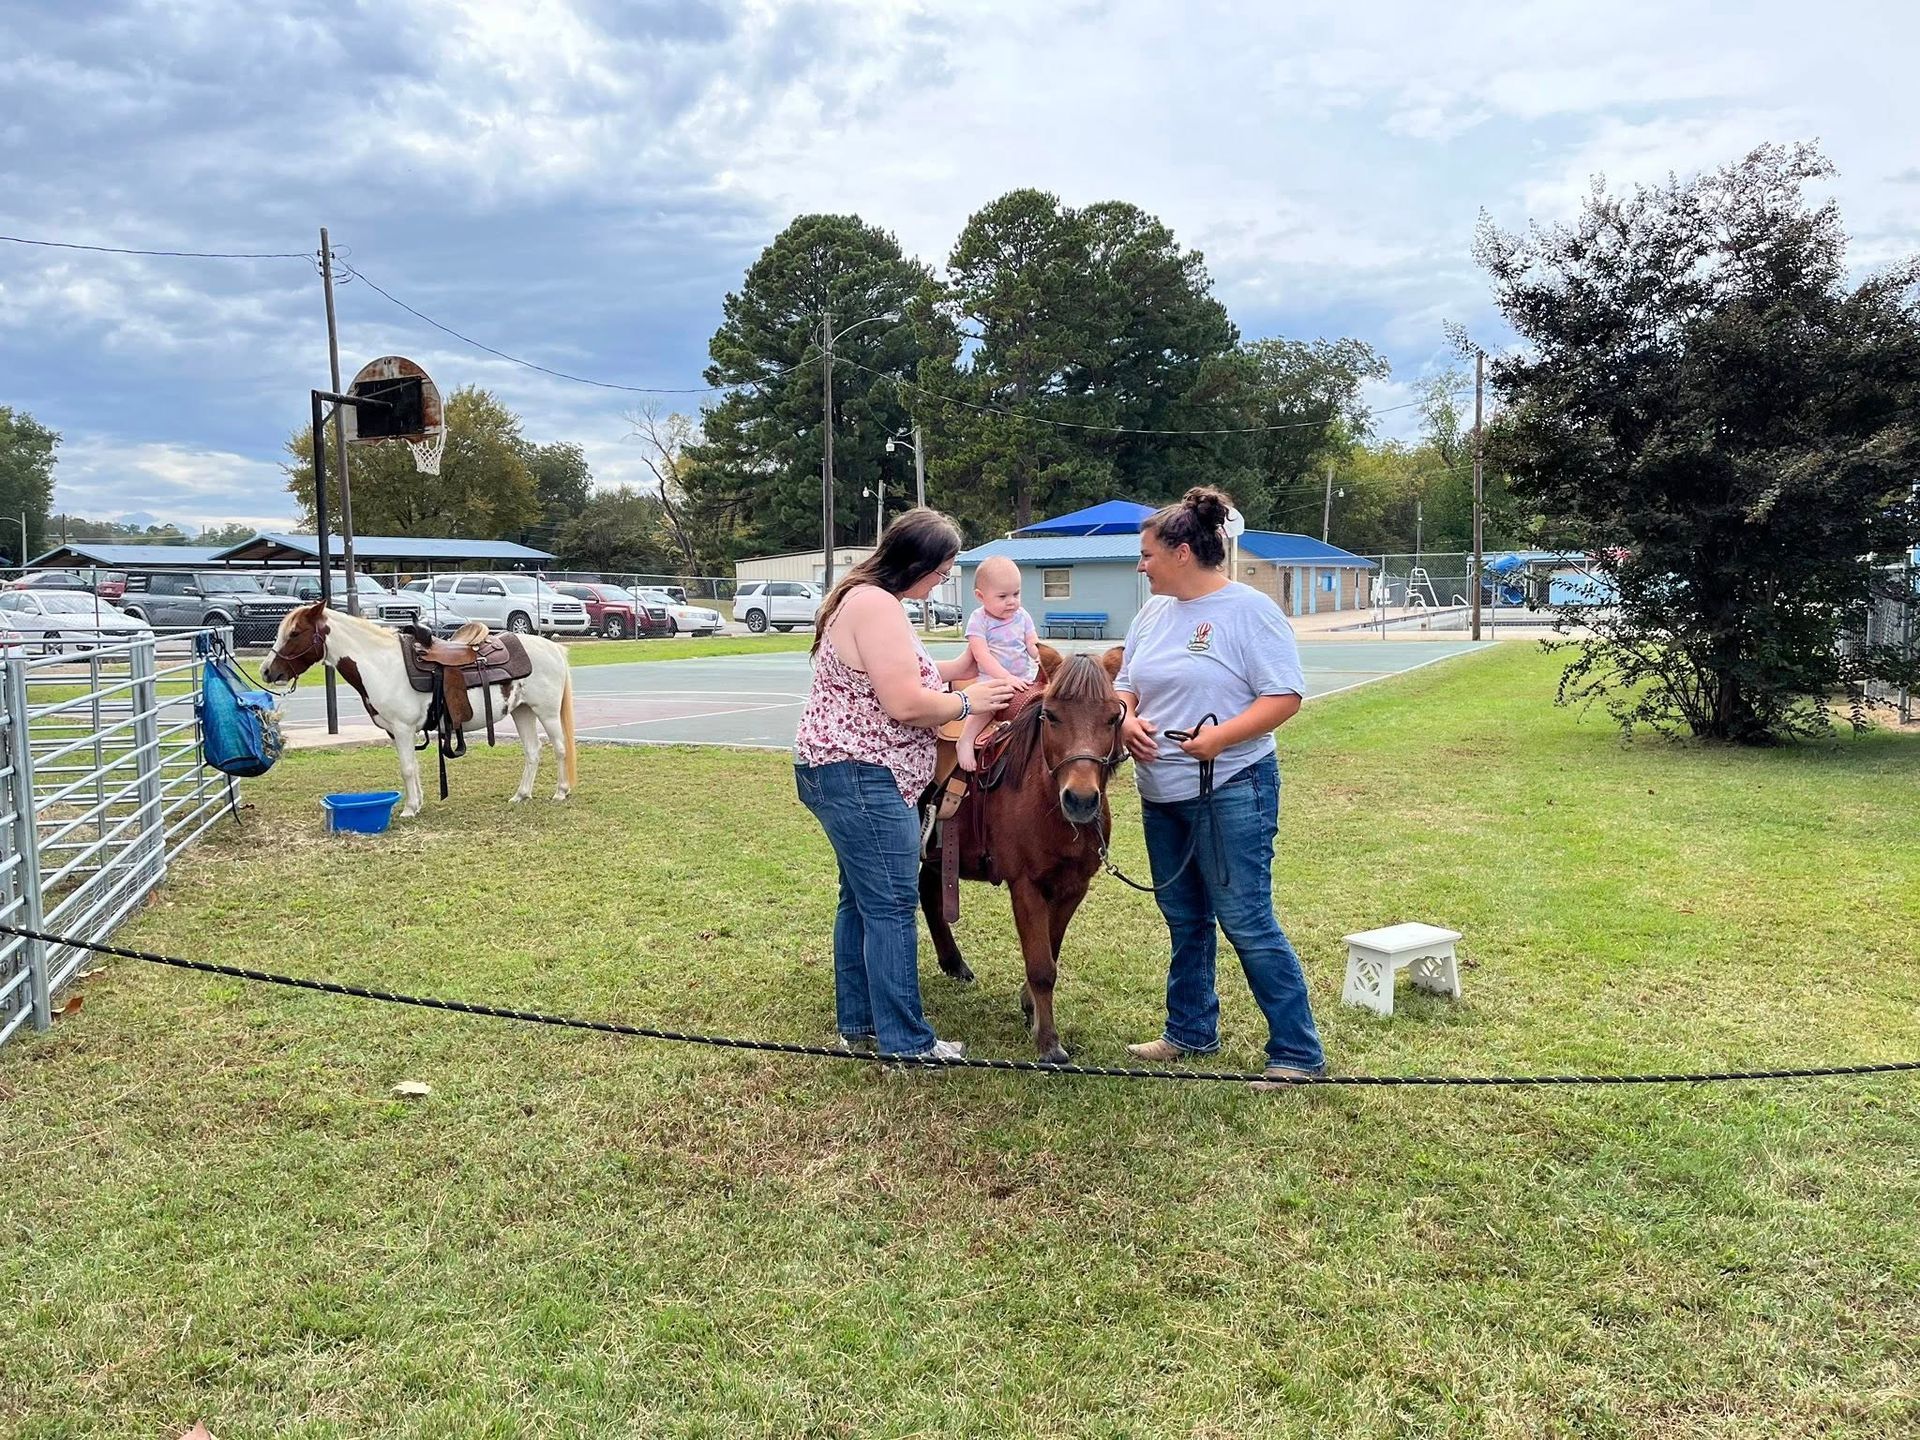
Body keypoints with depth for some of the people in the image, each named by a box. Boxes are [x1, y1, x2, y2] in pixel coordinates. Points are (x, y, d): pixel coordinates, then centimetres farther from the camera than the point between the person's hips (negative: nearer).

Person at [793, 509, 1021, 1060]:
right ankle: (905, 1041, 1)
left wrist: (958, 668, 12)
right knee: (892, 905, -6)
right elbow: (906, 704, -23)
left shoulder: (864, 598, 16)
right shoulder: (878, 606, -19)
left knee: (862, 899, 16)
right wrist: (967, 702, -9)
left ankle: (857, 1024, 24)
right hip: (863, 779, -11)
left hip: (845, 773, 11)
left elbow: (895, 680, 21)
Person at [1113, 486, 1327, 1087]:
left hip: (1231, 792, -7)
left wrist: (1221, 735, -27)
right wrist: (1127, 720, -6)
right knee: (1184, 920, 17)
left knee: (1247, 923, -5)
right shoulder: (1153, 612, 10)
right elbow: (1126, 684, 16)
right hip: (1161, 792, 8)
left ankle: (1297, 1052, 6)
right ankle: (1191, 1031, 32)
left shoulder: (1250, 609, -12)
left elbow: (1285, 697, -15)